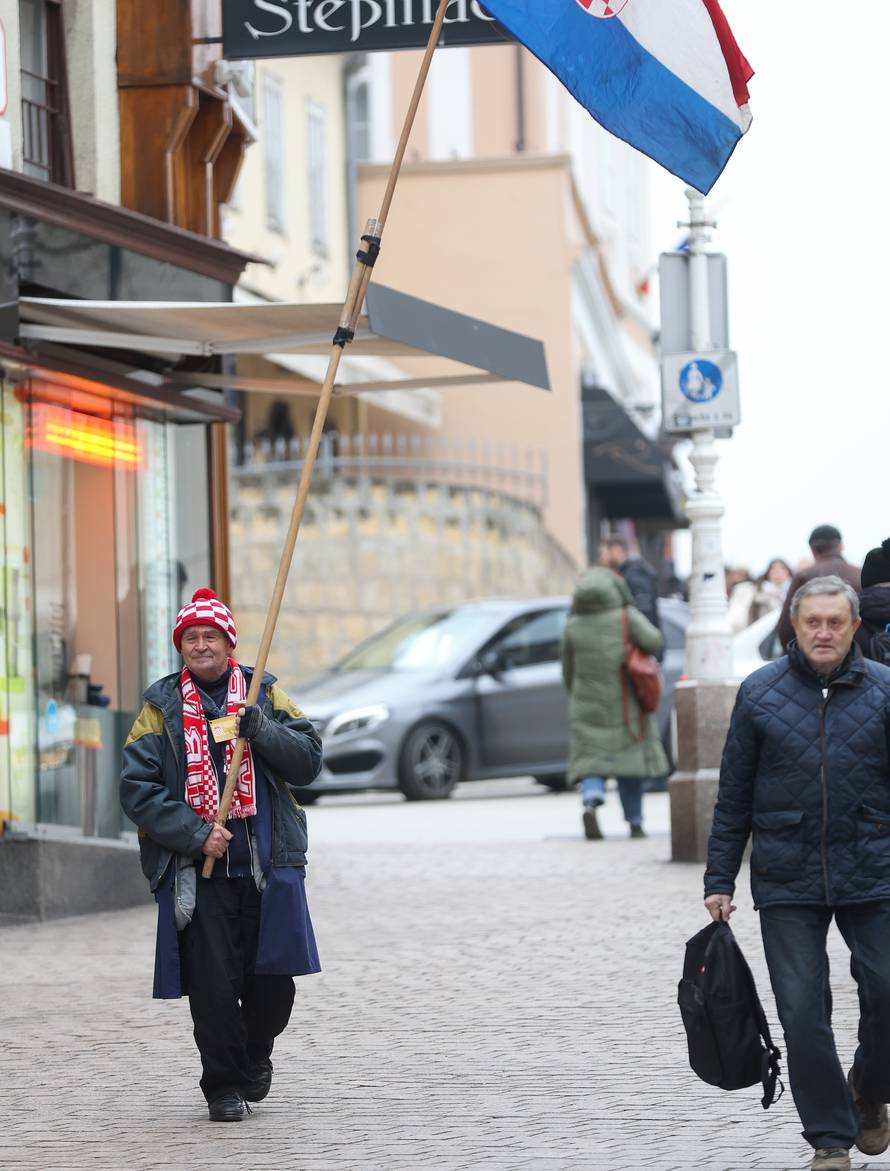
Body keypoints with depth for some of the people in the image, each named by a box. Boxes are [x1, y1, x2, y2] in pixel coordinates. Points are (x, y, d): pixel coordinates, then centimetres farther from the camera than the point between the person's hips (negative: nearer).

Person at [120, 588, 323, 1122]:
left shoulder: (266, 695, 11)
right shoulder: (162, 708, 6)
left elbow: (309, 761, 4)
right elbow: (137, 788, -2)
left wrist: (260, 730, -13)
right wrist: (196, 834, -12)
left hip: (267, 863, 1)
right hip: (198, 871, -1)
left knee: (273, 978, 3)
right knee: (212, 983, -5)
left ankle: (256, 1055, 31)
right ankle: (224, 1085, 10)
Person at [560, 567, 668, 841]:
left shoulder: (572, 626, 4)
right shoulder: (626, 617, -4)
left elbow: (569, 672, 9)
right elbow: (654, 641, -16)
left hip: (587, 709, 1)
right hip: (625, 707, -1)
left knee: (592, 763, 3)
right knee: (630, 758, 9)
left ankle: (590, 802, -25)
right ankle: (635, 823, 10)